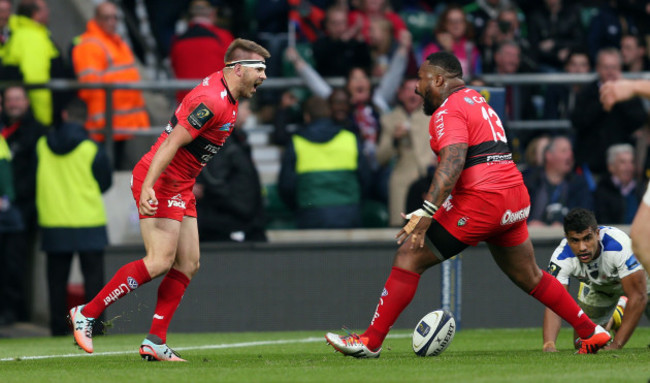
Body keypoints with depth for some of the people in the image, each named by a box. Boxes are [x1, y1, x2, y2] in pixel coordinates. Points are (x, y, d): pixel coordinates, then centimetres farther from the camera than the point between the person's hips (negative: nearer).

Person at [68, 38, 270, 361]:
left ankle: (155, 342, 3)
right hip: (159, 181, -10)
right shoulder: (212, 102, -21)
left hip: (180, 188, 10)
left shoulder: (227, 96, 10)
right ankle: (86, 313, -8)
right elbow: (171, 143, -26)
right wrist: (148, 187, -33)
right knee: (160, 261, -16)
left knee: (188, 264, 4)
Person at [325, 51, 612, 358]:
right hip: (516, 200, 9)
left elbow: (453, 162, -23)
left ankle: (371, 341, -9)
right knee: (530, 278, 23)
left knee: (409, 256, -6)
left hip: (481, 200, -9)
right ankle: (591, 331, 25)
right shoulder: (477, 100, 23)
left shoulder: (449, 110, -7)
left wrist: (426, 214, -30)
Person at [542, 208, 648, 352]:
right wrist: (549, 345, -60)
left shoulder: (619, 245, -45)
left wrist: (616, 345, -46)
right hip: (597, 285, 2)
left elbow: (638, 297, -42)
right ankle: (618, 313, 30)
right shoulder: (561, 259, -36)